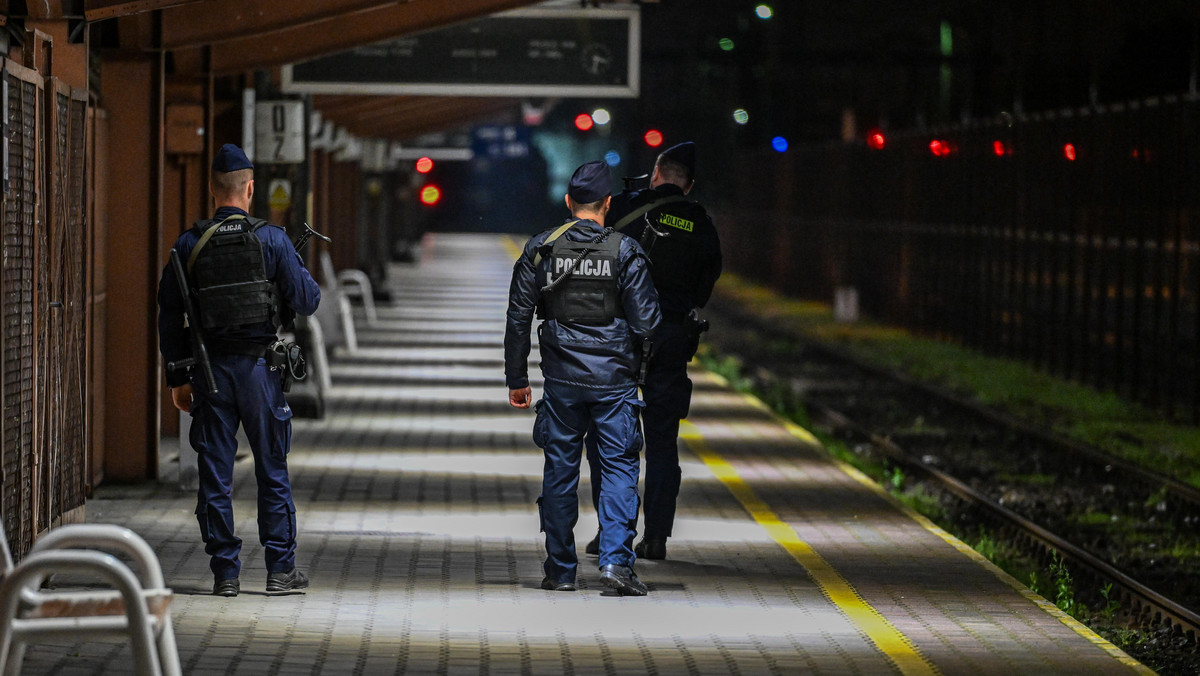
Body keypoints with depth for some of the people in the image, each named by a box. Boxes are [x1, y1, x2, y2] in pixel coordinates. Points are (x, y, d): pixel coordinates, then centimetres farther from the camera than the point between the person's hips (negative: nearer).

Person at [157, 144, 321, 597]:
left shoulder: (189, 245, 0)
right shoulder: (271, 240, -6)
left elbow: (169, 316, 3)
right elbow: (306, 301, -4)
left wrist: (177, 377, 9)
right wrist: (310, 283, 19)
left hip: (210, 370, 1)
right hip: (259, 366, -1)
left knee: (215, 474, 5)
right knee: (272, 471, 7)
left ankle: (225, 573, 5)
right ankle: (281, 570, 8)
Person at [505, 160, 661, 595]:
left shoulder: (540, 249, 1)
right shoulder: (624, 251, -6)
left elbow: (518, 318, 3)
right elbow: (645, 321, -7)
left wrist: (517, 379, 10)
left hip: (562, 379, 2)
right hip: (614, 379, -2)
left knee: (560, 470, 9)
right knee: (619, 466, 3)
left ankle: (560, 570, 12)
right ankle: (615, 560, -10)